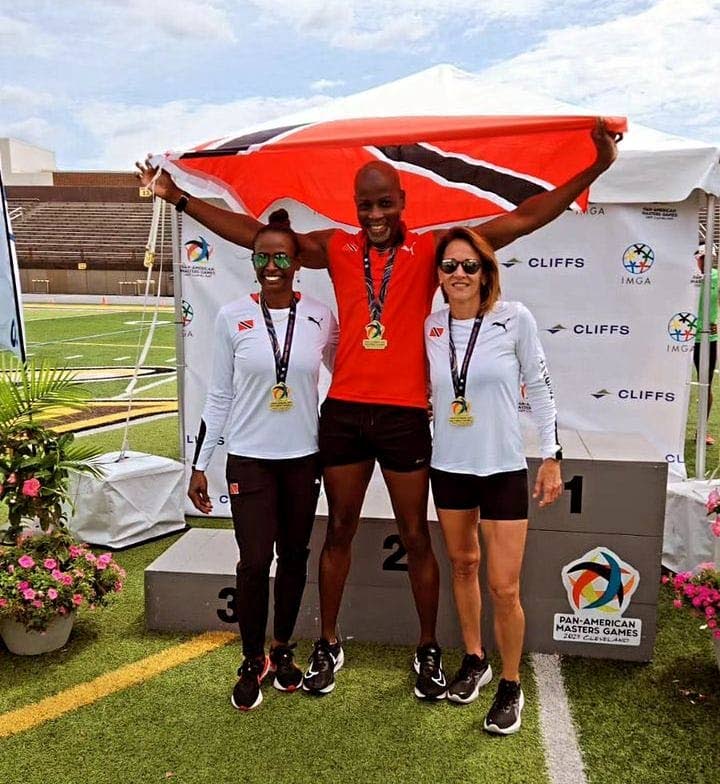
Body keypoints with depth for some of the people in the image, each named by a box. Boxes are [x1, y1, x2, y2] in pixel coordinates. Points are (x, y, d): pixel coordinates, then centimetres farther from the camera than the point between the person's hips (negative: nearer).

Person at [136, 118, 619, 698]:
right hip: (343, 411, 2)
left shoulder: (429, 250, 1)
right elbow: (252, 233, 8)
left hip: (404, 413, -2)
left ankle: (429, 651, 28)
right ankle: (328, 646, 30)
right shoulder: (336, 248, 7)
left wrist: (595, 170, -6)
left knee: (415, 536, 10)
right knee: (340, 530, 14)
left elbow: (521, 220, -2)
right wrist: (178, 198, 7)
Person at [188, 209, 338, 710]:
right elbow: (220, 395, 1)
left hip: (303, 457, 2)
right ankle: (253, 662, 19)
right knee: (255, 561, -3)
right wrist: (200, 465, 0)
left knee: (294, 556, 11)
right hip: (249, 458, -1)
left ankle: (282, 649, 32)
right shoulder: (233, 318, -3)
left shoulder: (321, 318, -1)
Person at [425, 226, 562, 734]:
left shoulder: (514, 319, -10)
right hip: (449, 467, 4)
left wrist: (552, 457, -3)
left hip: (503, 468, -3)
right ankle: (474, 660, 39)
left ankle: (511, 686, 23)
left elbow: (539, 387, -3)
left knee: (505, 588, -1)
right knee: (463, 565, 18)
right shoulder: (430, 326, -1)